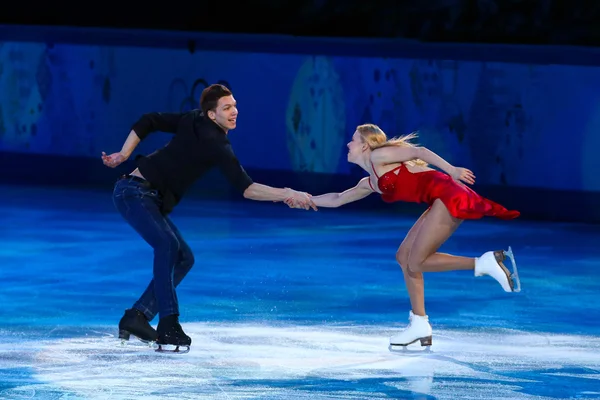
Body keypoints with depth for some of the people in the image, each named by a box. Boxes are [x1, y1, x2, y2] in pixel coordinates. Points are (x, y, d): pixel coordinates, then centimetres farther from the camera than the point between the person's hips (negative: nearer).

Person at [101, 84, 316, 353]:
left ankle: (135, 319, 9)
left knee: (183, 258, 8)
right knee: (168, 244, -30)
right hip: (134, 191, -10)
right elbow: (246, 189, -28)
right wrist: (287, 194, -28)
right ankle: (168, 328, -36)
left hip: (150, 199, 10)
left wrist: (123, 156, 13)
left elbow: (148, 122, 11)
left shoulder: (194, 121, 5)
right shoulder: (216, 144, -22)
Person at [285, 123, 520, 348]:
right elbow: (338, 199, 37)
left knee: (415, 263, -10)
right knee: (404, 256, 11)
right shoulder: (369, 183, 23)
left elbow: (419, 152, -11)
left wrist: (451, 170, -21)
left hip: (449, 196, -9)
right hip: (442, 202, 9)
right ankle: (419, 325, 11)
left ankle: (485, 263, -11)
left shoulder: (378, 156, -2)